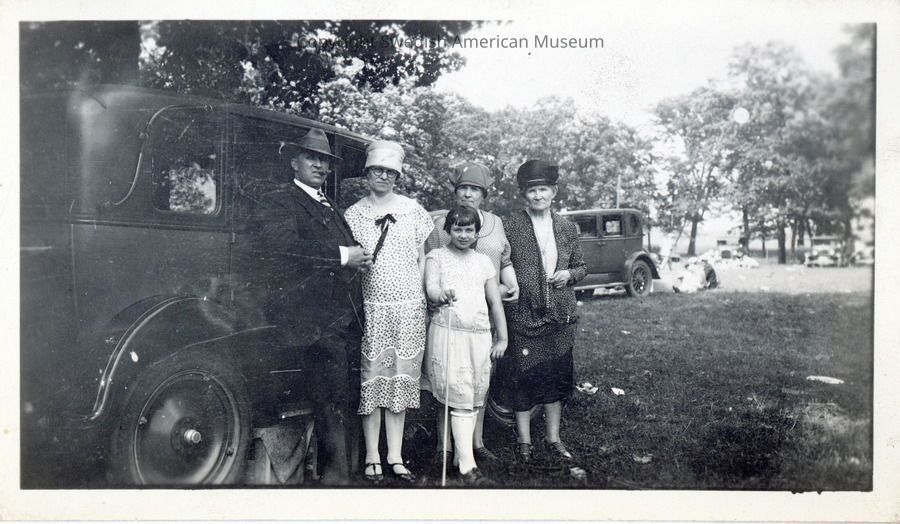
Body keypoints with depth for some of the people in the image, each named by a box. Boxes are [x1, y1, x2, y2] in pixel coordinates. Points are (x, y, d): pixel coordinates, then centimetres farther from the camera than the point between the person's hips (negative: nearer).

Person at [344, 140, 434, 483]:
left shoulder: (413, 210, 7)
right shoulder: (353, 214, 5)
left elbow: (422, 257, 12)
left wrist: (419, 291, 4)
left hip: (408, 306, 1)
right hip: (371, 306, -1)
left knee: (401, 380, 5)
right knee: (372, 380, 1)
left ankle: (396, 457, 13)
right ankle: (372, 457, 11)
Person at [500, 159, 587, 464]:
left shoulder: (566, 228, 8)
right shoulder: (509, 226, -3)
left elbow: (581, 266, 16)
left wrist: (569, 275, -4)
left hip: (560, 316, 4)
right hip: (522, 315, -3)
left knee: (557, 376, 11)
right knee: (523, 377, 3)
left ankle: (553, 438, 26)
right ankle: (523, 440, 18)